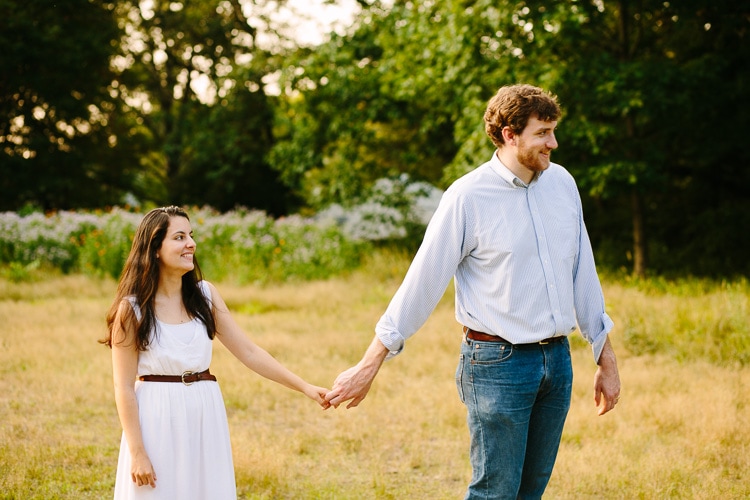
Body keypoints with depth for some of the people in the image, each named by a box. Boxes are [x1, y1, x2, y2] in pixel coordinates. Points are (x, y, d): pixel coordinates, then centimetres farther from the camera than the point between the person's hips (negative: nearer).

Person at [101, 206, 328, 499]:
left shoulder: (204, 294, 3)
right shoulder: (132, 308, -9)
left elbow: (248, 351, 4)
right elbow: (124, 389, -9)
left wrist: (305, 387, -3)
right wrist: (137, 453, -12)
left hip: (205, 419, 4)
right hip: (158, 421, -4)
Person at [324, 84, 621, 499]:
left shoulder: (562, 183, 7)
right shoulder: (468, 197, -10)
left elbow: (583, 275, 14)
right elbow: (422, 282, -8)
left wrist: (606, 360, 15)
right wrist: (369, 366, -8)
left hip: (557, 359, 6)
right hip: (498, 364, -6)